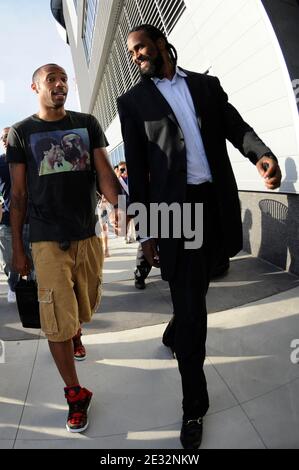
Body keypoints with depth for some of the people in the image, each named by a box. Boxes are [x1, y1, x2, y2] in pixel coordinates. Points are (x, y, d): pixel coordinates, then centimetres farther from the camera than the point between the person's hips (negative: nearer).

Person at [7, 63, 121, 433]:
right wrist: (16, 248, 1)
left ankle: (74, 335, 52)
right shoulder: (21, 132, 5)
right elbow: (18, 194, 4)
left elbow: (104, 172, -2)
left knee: (83, 309, 17)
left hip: (89, 235, 3)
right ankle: (75, 394, 16)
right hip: (47, 240, -2)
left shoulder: (87, 124, 9)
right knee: (57, 323, -2)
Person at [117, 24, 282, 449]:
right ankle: (195, 405, 16)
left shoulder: (207, 84, 16)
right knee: (190, 306, -2)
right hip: (174, 209, -3)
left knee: (194, 294, 18)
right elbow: (137, 171, 2)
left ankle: (175, 332, 51)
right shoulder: (133, 101, 8)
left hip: (216, 203, 4)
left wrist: (262, 154, -18)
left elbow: (235, 126, 6)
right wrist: (146, 231, -3)